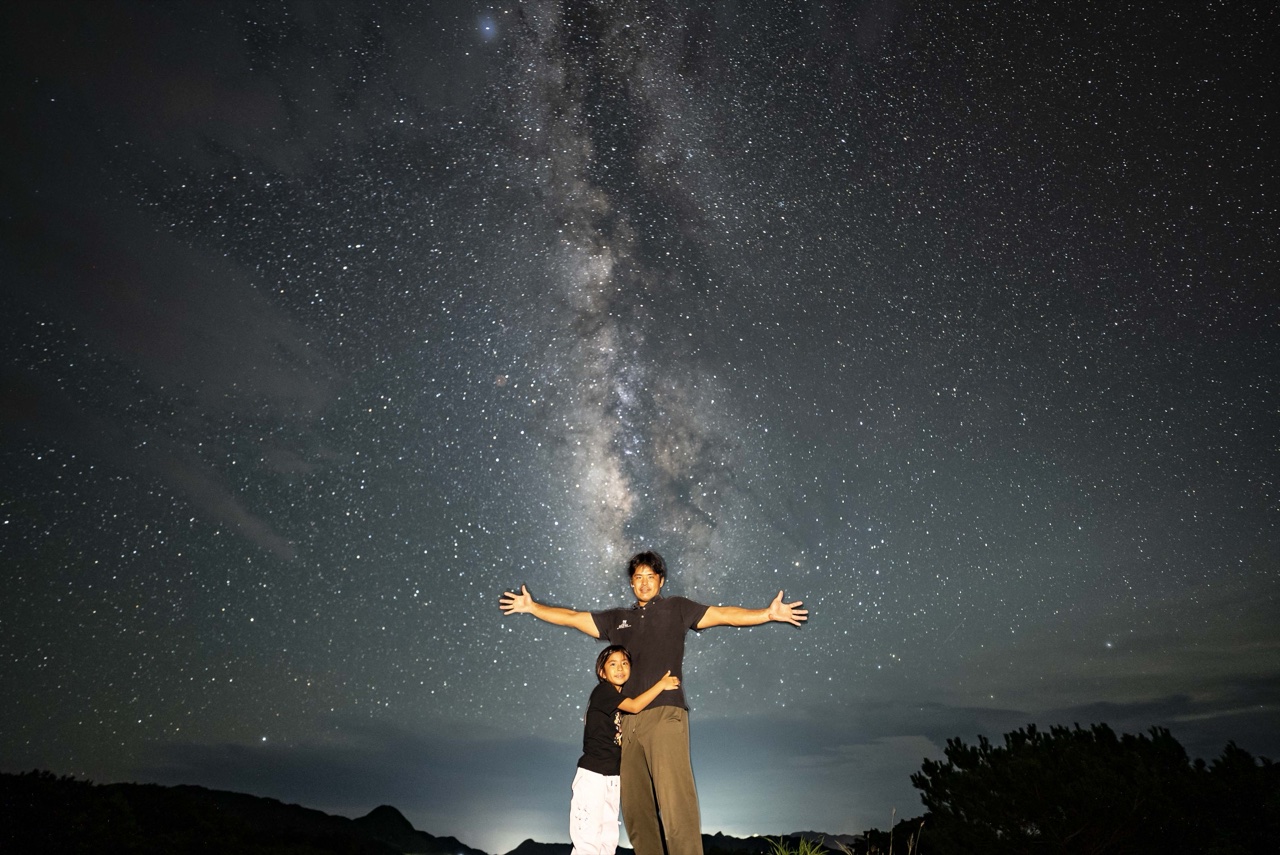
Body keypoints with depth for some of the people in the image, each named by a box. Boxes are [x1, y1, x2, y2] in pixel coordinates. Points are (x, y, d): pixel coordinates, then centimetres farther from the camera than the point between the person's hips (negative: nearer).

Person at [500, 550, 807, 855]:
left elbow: (722, 614, 6)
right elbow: (571, 618, 24)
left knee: (675, 801, -14)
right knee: (635, 806, 3)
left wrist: (768, 613, -4)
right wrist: (532, 607, 17)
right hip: (626, 720, 4)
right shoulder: (617, 619, 23)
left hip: (664, 714, -4)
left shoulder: (676, 608, 14)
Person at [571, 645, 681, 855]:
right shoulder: (602, 691, -12)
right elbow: (635, 706, -25)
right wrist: (661, 684, -18)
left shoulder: (621, 698, 13)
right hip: (592, 774, -8)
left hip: (612, 776, 8)